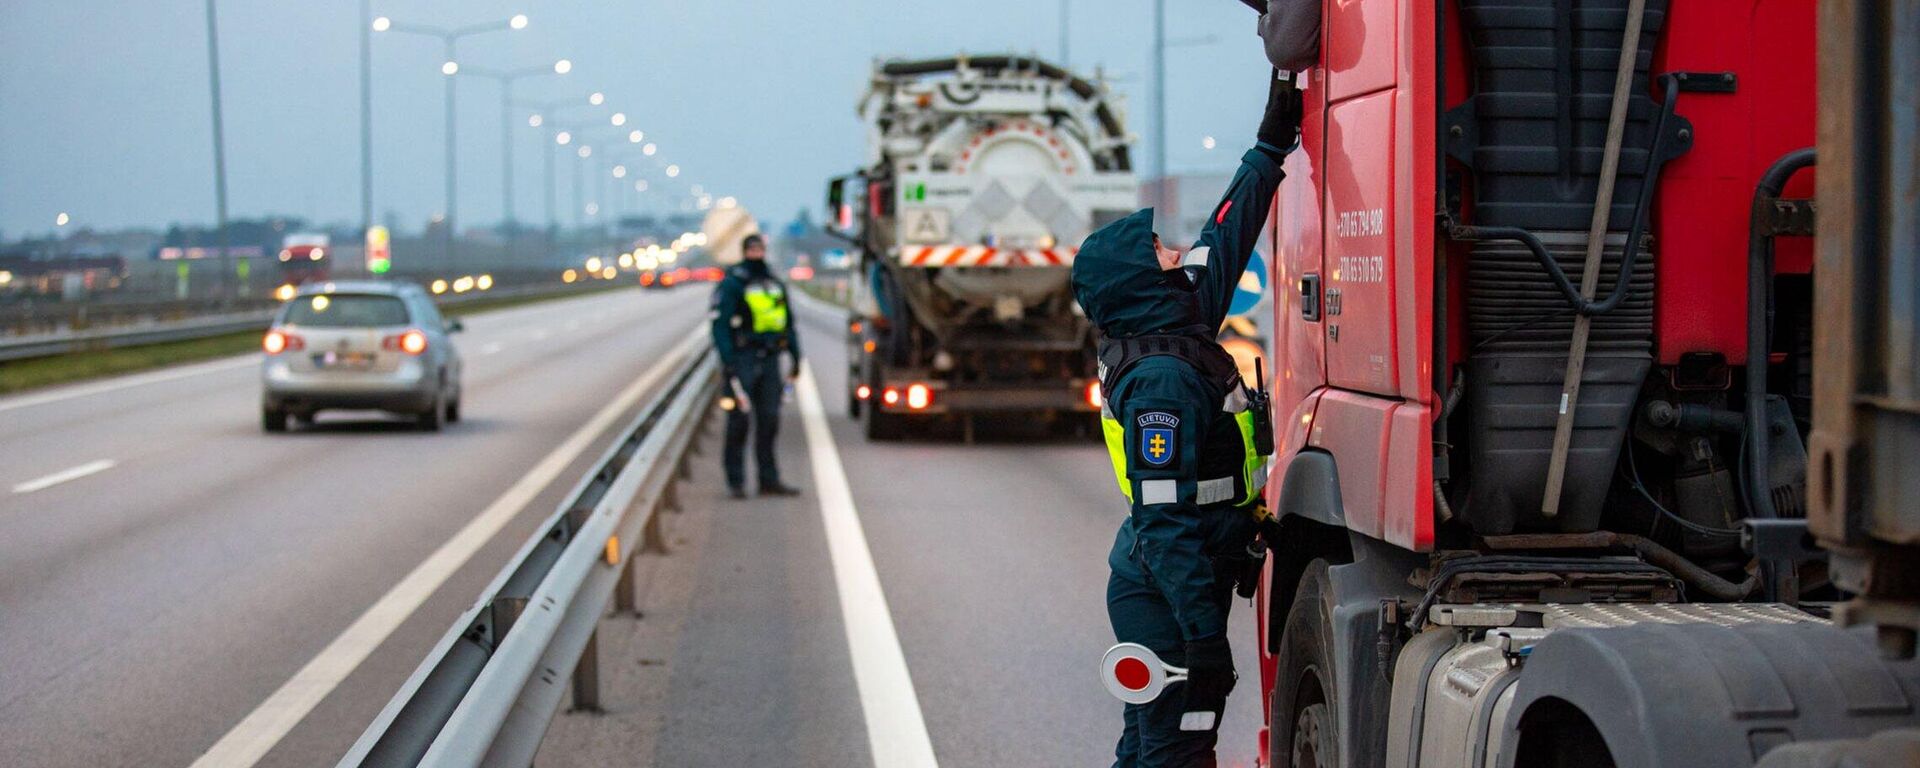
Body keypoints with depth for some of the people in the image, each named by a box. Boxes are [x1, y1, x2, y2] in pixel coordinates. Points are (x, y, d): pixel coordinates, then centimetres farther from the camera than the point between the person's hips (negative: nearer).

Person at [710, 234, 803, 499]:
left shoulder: (775, 284, 16)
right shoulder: (731, 284, -4)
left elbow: (788, 323, 23)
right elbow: (720, 323, -10)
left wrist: (795, 356, 16)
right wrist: (728, 360, -17)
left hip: (770, 359, 6)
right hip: (742, 360, -6)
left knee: (769, 421, 7)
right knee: (739, 420, -5)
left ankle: (769, 480, 12)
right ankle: (735, 481, 1)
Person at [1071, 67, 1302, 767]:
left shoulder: (1181, 332, 6)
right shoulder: (1161, 379, -22)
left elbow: (1227, 239, 19)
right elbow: (1165, 521, -25)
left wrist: (1273, 143, 19)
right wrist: (1205, 635, -26)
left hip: (1156, 585, 10)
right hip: (1169, 595, -10)